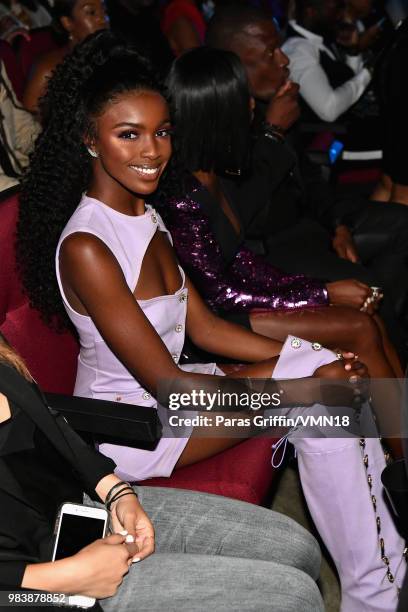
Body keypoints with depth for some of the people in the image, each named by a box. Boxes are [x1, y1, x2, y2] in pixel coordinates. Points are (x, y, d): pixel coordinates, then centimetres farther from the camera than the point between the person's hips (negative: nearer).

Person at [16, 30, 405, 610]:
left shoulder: (143, 213, 4)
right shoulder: (85, 248, -25)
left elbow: (203, 327, 5)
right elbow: (171, 385, -23)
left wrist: (315, 360, -6)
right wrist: (302, 386, -18)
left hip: (161, 386, 8)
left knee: (327, 368, -8)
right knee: (321, 402, -17)